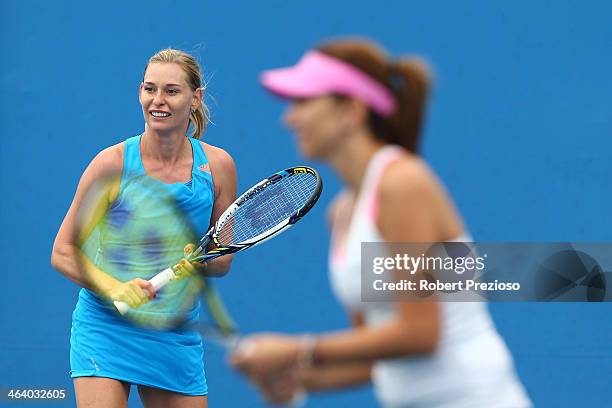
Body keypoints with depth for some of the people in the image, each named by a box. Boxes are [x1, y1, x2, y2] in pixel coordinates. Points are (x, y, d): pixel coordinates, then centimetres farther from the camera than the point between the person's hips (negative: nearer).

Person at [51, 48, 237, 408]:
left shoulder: (218, 165, 0)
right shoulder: (113, 163, -9)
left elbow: (223, 260, 9)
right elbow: (63, 252, -6)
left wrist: (200, 261, -15)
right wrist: (115, 288, -23)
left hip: (177, 336, 3)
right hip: (105, 327, -3)